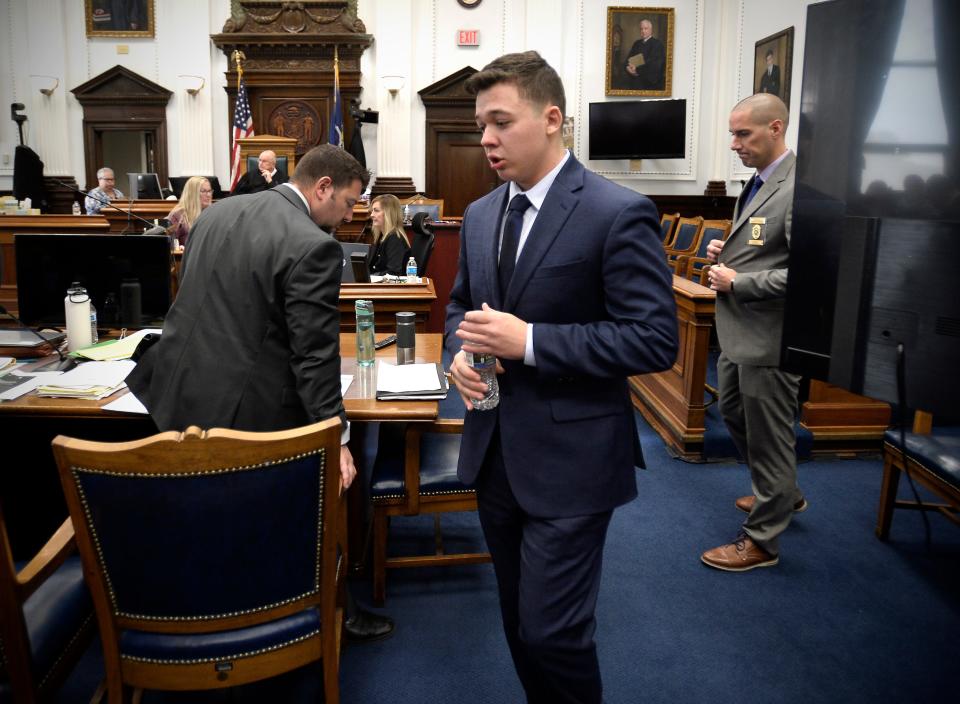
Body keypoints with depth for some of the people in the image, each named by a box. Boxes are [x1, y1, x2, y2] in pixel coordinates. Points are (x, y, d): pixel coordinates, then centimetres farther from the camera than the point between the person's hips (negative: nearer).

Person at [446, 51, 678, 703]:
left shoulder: (619, 213, -14)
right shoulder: (481, 214, 8)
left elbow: (655, 339, -18)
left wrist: (529, 341, -23)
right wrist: (460, 351, -3)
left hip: (568, 460, -7)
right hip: (495, 451, 7)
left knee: (552, 632, 0)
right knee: (520, 621, 20)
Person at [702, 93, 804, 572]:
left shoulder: (797, 190, -21)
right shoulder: (758, 182, 10)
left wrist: (737, 282, -20)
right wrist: (726, 250, 3)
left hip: (769, 338, -10)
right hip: (739, 332, 10)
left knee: (768, 436, 4)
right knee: (733, 412, 24)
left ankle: (761, 540, 21)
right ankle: (783, 495, 46)